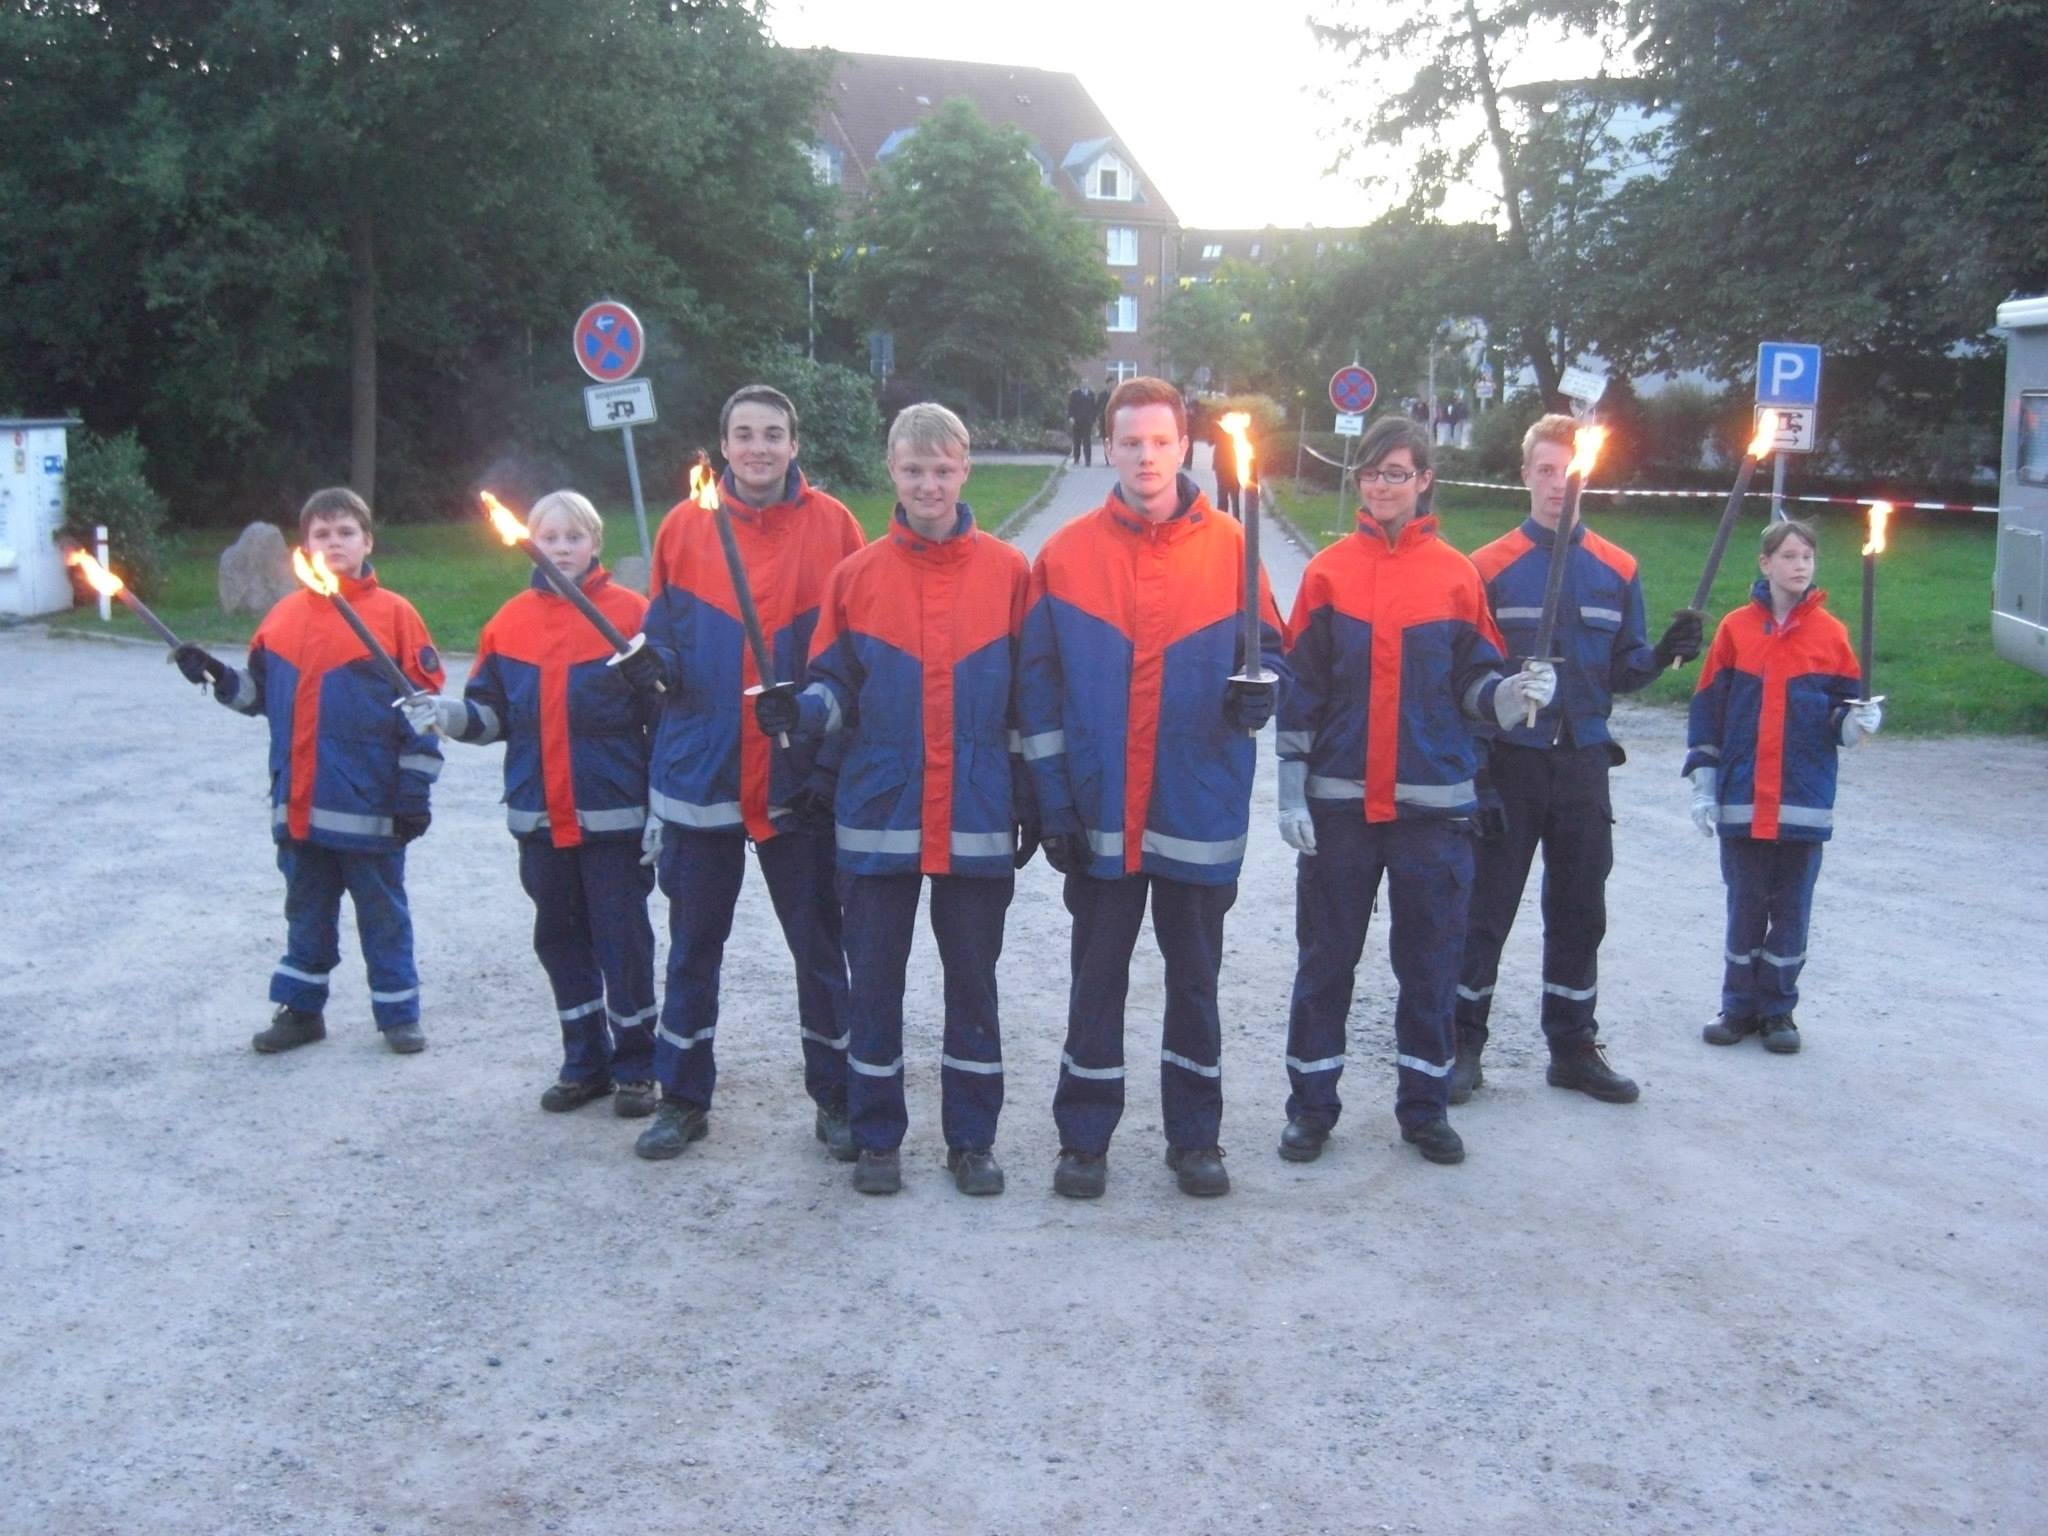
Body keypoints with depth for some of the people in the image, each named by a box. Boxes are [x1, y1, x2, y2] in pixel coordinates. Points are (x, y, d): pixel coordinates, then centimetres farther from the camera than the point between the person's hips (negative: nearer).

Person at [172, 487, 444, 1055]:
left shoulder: (394, 614, -7)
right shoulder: (283, 615, 6)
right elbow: (261, 693, 15)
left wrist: (415, 792, -9)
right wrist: (218, 677, -5)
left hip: (370, 802, -4)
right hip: (298, 802, 4)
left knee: (382, 911, 8)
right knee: (306, 909, 16)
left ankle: (398, 1013, 20)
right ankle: (300, 1010, 28)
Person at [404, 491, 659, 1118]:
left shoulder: (630, 612, -5)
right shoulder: (510, 621, 7)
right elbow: (493, 714, 8)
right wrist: (447, 714, -10)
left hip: (612, 813, -4)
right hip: (539, 814, 5)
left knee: (623, 938, 3)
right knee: (559, 938, 14)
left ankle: (635, 1065, 18)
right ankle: (585, 1063, 28)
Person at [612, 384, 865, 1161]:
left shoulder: (831, 525, -2)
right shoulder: (684, 526, 3)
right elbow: (661, 634, 9)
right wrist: (648, 662, -14)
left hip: (800, 781, -1)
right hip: (698, 773, 2)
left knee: (819, 942, 8)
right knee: (693, 943, 12)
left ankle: (835, 1097, 22)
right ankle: (683, 1097, 26)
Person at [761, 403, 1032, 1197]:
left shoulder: (1008, 572, 2)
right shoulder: (856, 575, 2)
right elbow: (836, 688, 4)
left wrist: (1031, 802, 3)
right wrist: (799, 708, -19)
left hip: (978, 819, 0)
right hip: (878, 816, 1)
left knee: (973, 981, 10)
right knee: (875, 981, 8)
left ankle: (972, 1139, 23)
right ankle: (876, 1138, 23)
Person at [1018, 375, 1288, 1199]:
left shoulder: (1230, 546, -1)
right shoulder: (1066, 554, 0)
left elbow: (1266, 653, 7)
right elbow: (1038, 686, 2)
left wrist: (1259, 693, -17)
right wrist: (1054, 803, -3)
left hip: (1198, 810, 0)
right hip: (1100, 813, 0)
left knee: (1194, 977, 12)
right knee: (1096, 977, 11)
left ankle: (1195, 1136, 26)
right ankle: (1084, 1138, 23)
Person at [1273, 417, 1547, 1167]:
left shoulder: (1457, 574, 3)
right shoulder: (1328, 571, 1)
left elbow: (1473, 680, 5)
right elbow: (1301, 689, 1)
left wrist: (1510, 694, -17)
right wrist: (1292, 790, -2)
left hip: (1434, 799, 1)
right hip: (1339, 800, 0)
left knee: (1430, 957, 9)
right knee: (1326, 956, 8)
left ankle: (1425, 1104, 23)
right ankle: (1311, 1103, 20)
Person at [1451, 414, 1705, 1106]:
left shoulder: (1617, 569, 7)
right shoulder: (1489, 567, -4)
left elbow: (1620, 673, 9)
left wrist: (1661, 656, -12)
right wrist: (1473, 768, -13)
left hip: (1584, 764, 4)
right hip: (1509, 762, -3)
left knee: (1579, 912, 12)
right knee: (1485, 910, 2)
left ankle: (1574, 1047, 25)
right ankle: (1463, 1045, 14)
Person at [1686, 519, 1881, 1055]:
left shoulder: (1830, 633, 2)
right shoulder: (1736, 628, 1)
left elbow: (1844, 712, 7)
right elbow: (1708, 709, 3)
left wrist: (1860, 721, -16)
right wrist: (1703, 784, 0)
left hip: (1804, 802, 0)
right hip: (1742, 800, 0)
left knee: (1792, 908, 7)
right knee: (1744, 906, 8)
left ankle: (1778, 1010, 19)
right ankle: (1739, 1007, 20)